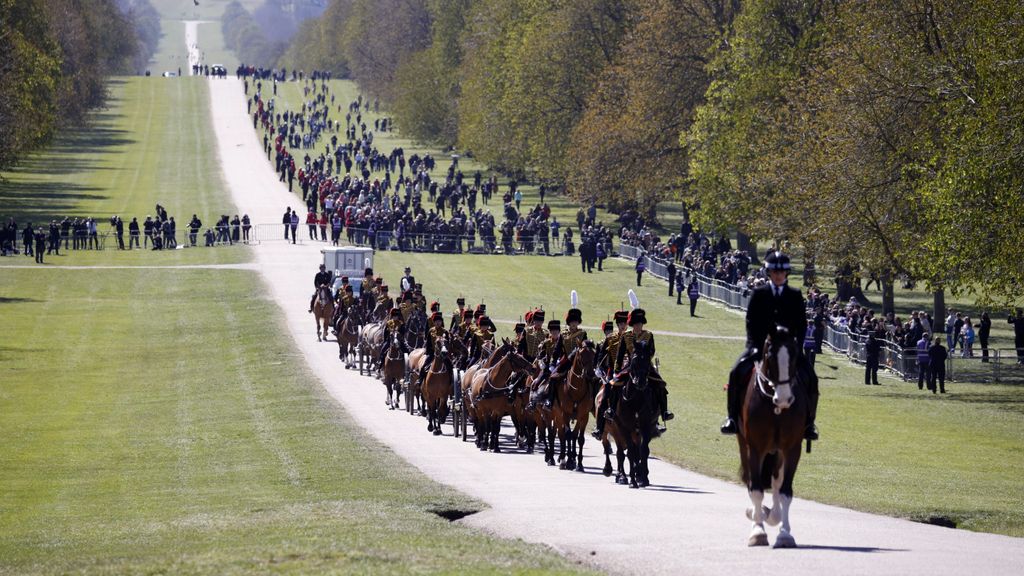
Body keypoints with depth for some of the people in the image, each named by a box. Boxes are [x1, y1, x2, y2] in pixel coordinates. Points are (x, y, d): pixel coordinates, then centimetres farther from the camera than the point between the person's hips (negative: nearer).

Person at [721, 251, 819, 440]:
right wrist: (757, 345, -11)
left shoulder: (795, 296, 8)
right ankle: (733, 417, -14)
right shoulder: (758, 294, 6)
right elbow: (751, 323, 1)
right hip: (760, 345, -1)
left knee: (810, 378, -18)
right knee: (737, 373, -24)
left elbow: (801, 325, 5)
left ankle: (808, 422, -7)